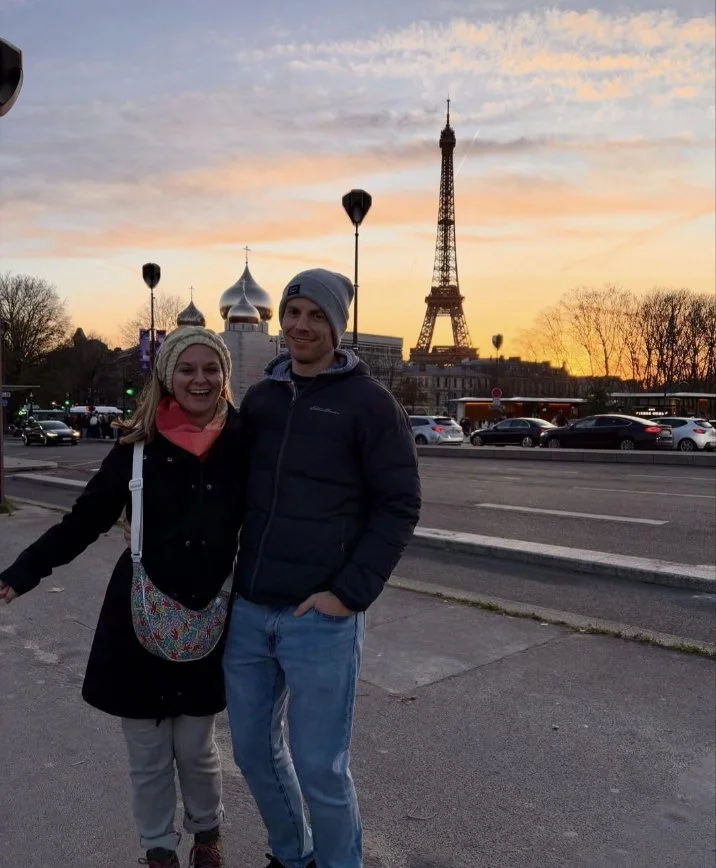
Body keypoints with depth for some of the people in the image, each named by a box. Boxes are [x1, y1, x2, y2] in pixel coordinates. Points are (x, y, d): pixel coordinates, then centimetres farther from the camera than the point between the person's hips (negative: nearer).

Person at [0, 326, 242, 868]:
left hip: (209, 620, 0)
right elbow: (86, 519, -5)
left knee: (195, 748, 15)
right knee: (148, 754, 14)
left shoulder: (243, 441, -8)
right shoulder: (140, 444, -9)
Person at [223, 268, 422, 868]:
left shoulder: (370, 402, -7)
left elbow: (400, 505, -9)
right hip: (248, 611, 6)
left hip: (320, 618, -5)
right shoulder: (259, 398, 9)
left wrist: (349, 594, -14)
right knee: (253, 747, 18)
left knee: (319, 767, 5)